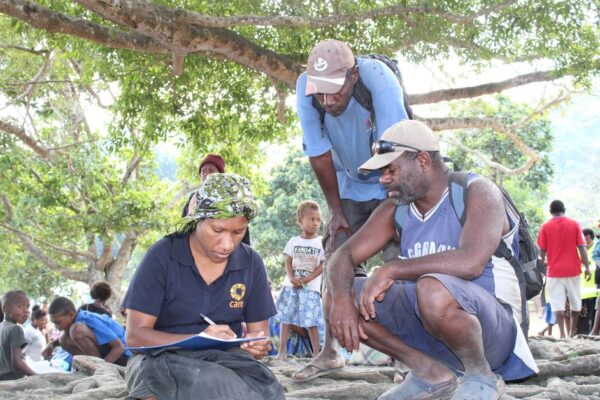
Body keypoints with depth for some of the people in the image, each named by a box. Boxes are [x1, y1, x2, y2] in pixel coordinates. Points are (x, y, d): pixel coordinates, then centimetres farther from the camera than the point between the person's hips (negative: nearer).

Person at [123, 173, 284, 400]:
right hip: (164, 359, -4)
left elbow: (258, 333, 8)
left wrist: (257, 346, -18)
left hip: (226, 361, 4)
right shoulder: (162, 257, -7)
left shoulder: (251, 263, 3)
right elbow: (136, 335, -11)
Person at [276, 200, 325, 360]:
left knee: (311, 322, -5)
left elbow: (323, 265, -5)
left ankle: (316, 352, 2)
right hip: (290, 286, 3)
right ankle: (282, 350, 10)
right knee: (285, 318, 4)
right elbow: (288, 262, 4)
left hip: (310, 288, -3)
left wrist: (306, 279, -14)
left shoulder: (322, 242, 0)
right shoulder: (293, 241, 6)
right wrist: (292, 278, -14)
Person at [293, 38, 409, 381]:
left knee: (400, 260, -15)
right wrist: (336, 211, -8)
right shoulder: (305, 88, -24)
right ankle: (330, 353, 7)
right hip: (349, 184, 3)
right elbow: (319, 156, -15)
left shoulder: (379, 79, -34)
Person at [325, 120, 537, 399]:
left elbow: (471, 262, -33)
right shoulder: (396, 210, 5)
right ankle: (429, 372, 2)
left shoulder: (477, 192, -15)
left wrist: (391, 270, -27)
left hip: (491, 331, -7)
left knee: (433, 288, -39)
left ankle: (481, 376, -11)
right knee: (336, 299, -5)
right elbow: (342, 257, 2)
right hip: (428, 328, 7)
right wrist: (341, 297, -21)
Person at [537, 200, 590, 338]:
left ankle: (562, 333, -12)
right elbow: (581, 247, -3)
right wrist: (587, 267, 3)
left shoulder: (545, 227, -1)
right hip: (573, 270, 1)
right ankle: (573, 331, 23)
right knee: (575, 303, 15)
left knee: (558, 304, -2)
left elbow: (542, 251, 1)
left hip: (554, 271, -1)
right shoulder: (574, 224, 0)